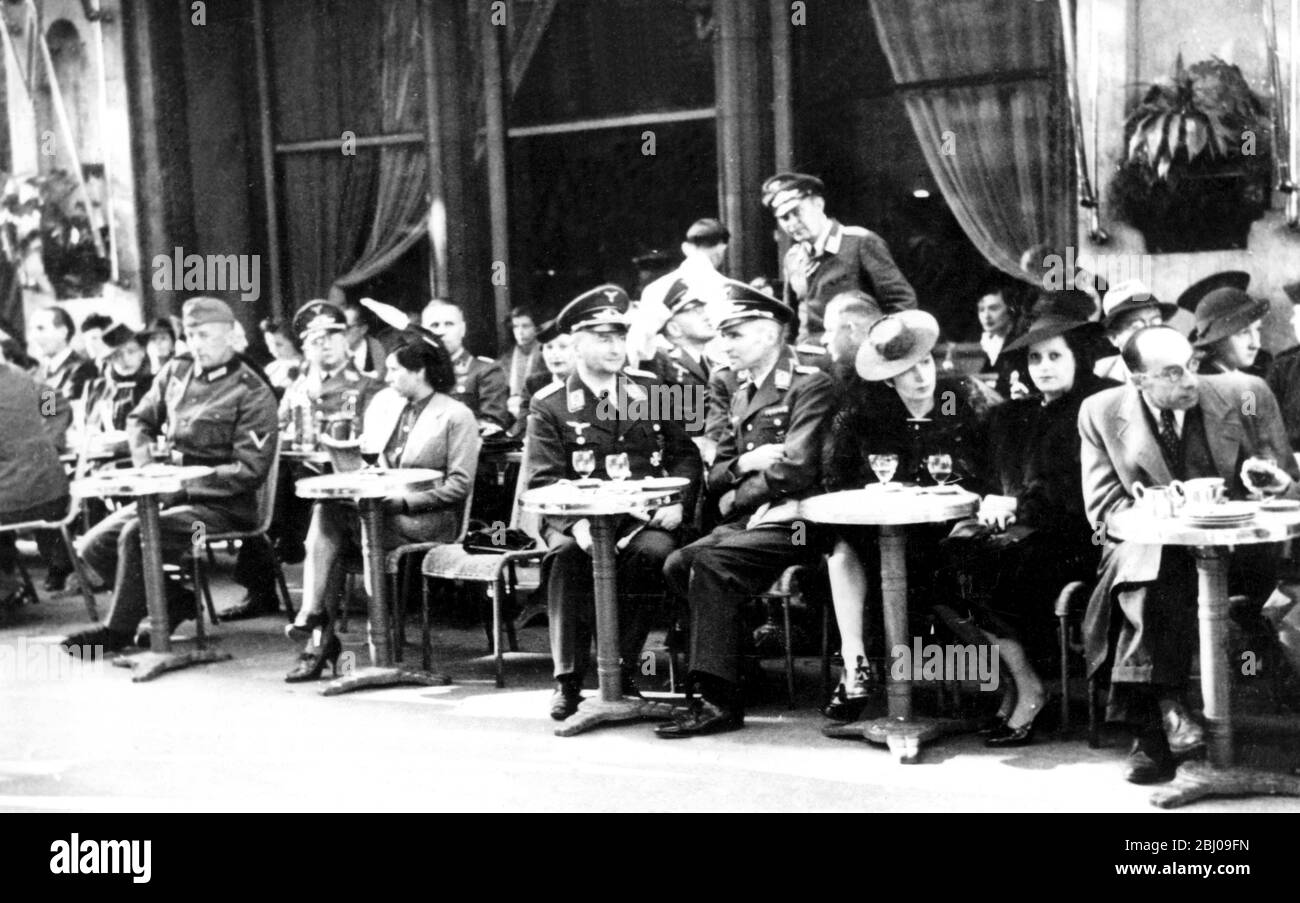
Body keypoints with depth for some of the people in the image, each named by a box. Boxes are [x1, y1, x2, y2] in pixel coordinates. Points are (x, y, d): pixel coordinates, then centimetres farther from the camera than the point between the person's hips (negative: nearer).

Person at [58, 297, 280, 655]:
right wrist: (148, 464, 2)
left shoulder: (252, 393, -11)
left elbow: (251, 470, -16)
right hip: (171, 495, 7)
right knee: (94, 544, -5)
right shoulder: (176, 372, 9)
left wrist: (184, 482, -19)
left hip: (222, 505, -7)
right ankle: (175, 603, 5)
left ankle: (119, 630, -9)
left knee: (136, 535, -27)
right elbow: (140, 420, 22)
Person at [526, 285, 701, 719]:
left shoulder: (651, 390, 14)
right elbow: (543, 480, -5)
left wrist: (678, 503, -5)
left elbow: (685, 456, 15)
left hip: (645, 517, 2)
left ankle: (621, 671, -18)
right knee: (567, 556, -34)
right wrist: (576, 524, -24)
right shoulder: (549, 406, 3)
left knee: (654, 552, -32)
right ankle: (568, 680, -22)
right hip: (579, 519, -1)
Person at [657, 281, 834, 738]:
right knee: (677, 564, -15)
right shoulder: (742, 393, 20)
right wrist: (746, 464, -2)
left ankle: (718, 700, -23)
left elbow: (798, 469, -18)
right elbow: (716, 472, 20)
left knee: (707, 562, -26)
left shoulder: (811, 385, -7)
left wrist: (737, 499, -7)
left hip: (792, 524, -8)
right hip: (748, 523, 8)